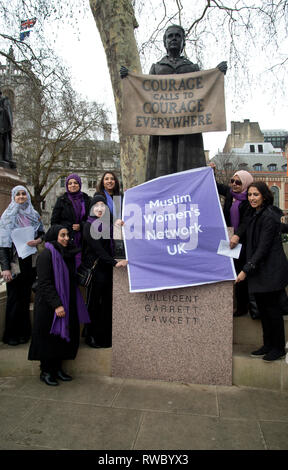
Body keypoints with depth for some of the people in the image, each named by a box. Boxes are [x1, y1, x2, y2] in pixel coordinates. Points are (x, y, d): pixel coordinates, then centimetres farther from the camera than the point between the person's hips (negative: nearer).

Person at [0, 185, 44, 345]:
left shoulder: (34, 215, 9)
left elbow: (42, 233, 16)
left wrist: (38, 240, -10)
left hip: (30, 261, 3)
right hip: (14, 262, -3)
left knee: (26, 296, 9)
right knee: (14, 297, 1)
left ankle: (24, 331, 21)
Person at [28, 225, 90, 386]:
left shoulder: (68, 254, 9)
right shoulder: (46, 255, -13)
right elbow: (45, 283, -19)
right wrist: (56, 304, -24)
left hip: (67, 304, 7)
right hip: (49, 306, -7)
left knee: (63, 335, 11)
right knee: (49, 337, 3)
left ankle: (57, 368, 26)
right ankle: (46, 371, 19)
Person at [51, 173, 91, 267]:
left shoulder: (86, 199, 9)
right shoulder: (62, 200, 6)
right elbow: (54, 221, 4)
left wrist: (81, 226, -6)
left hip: (82, 241, 1)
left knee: (79, 265, -2)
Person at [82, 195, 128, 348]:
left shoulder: (108, 224, 13)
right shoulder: (89, 226, -8)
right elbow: (97, 248, -17)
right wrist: (114, 262, -23)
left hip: (107, 267, 6)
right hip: (95, 268, -6)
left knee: (107, 302, 9)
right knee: (95, 303, 0)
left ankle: (106, 336, 21)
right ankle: (92, 336, 14)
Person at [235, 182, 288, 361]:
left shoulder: (268, 217, -17)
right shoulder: (257, 214, 13)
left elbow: (263, 248, -20)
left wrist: (246, 270, -20)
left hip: (272, 271, -9)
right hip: (260, 271, 9)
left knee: (273, 309, 2)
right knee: (263, 308, 14)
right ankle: (268, 345, 27)